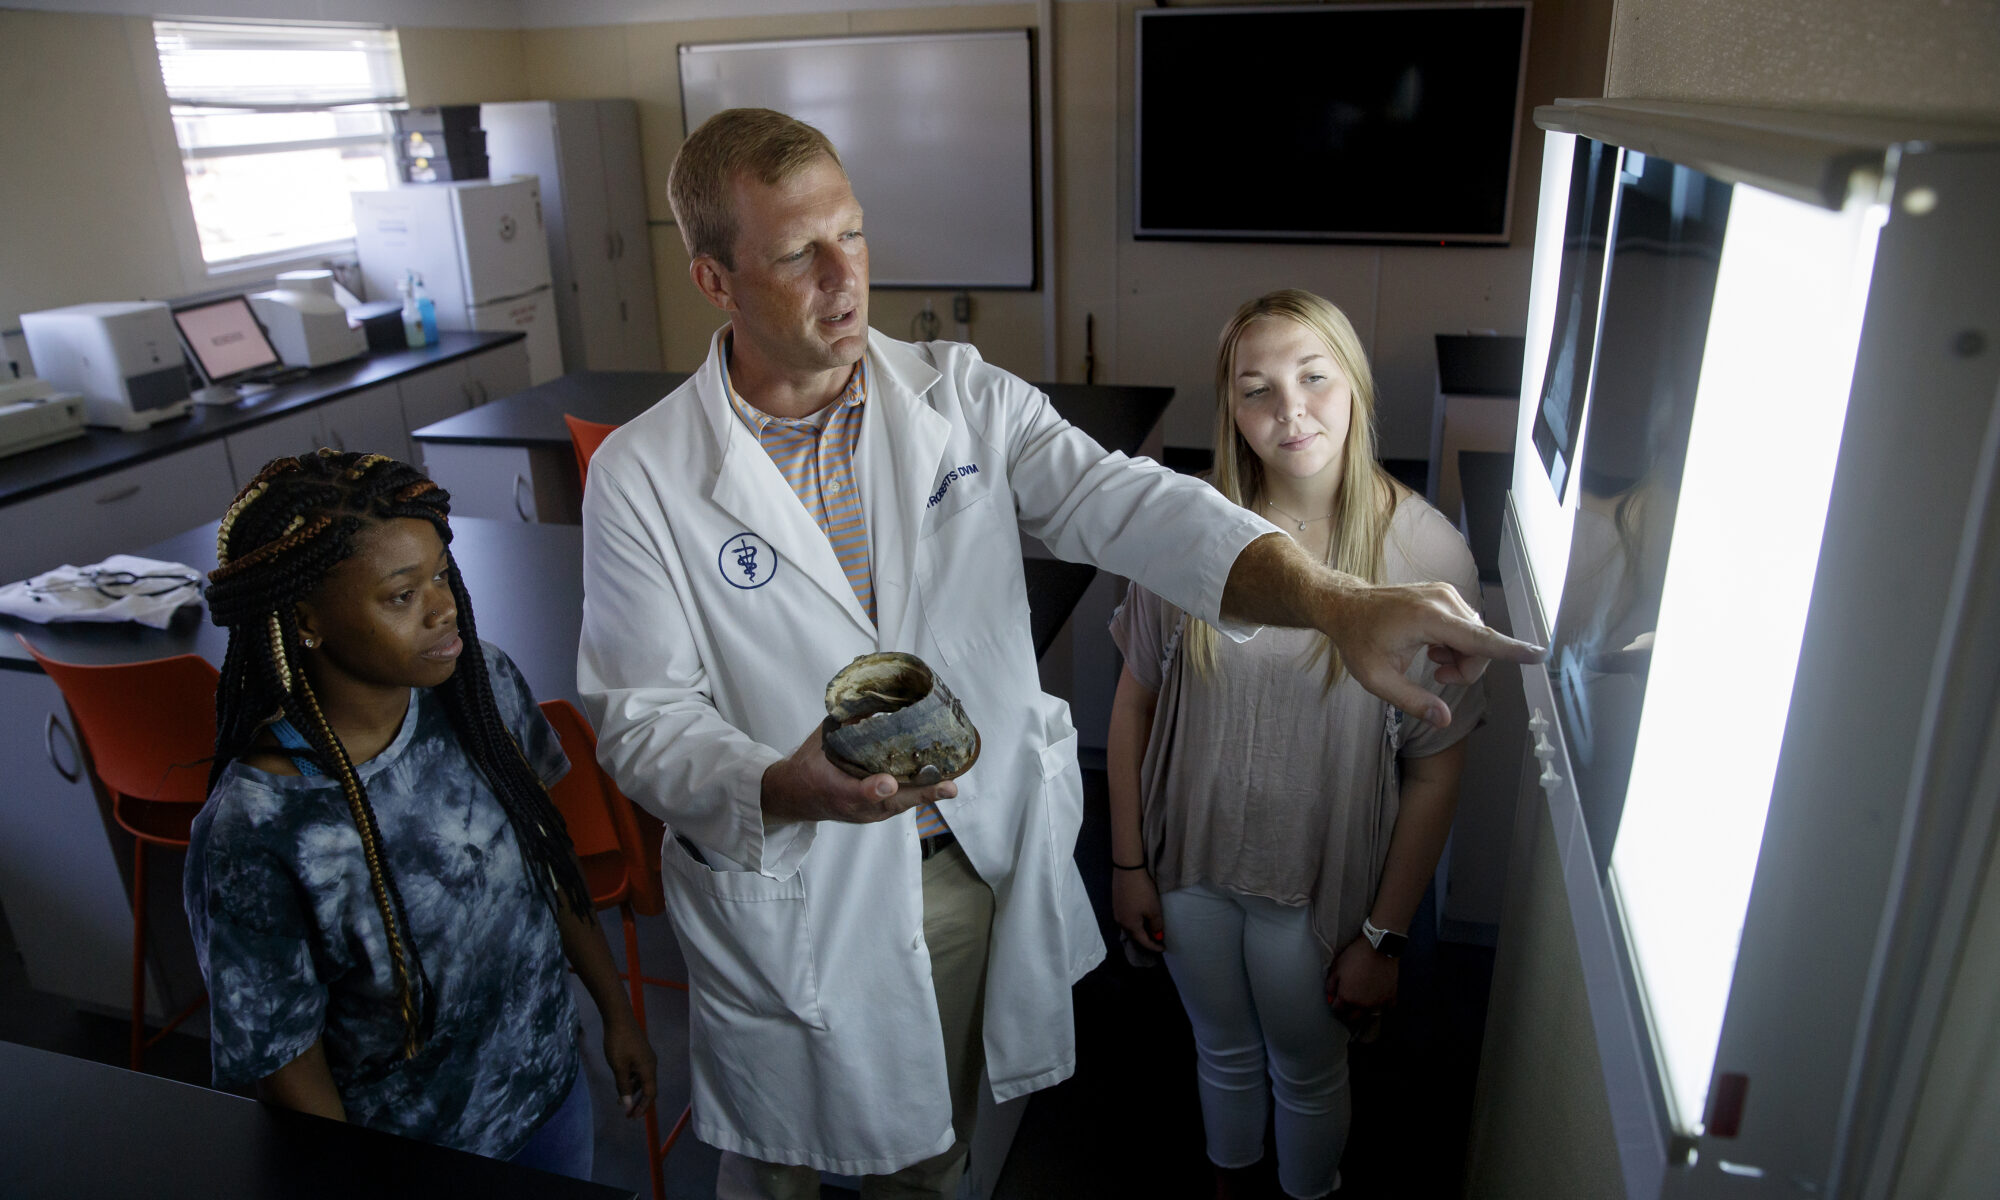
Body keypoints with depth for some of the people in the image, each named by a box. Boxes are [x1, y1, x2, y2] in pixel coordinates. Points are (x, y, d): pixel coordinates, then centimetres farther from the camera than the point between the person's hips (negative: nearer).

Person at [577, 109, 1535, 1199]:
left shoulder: (959, 396, -6)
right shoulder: (641, 476, -13)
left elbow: (1125, 505, -19)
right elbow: (644, 717, -12)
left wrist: (1334, 601, -35)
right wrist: (780, 788, -33)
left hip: (976, 864, 3)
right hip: (785, 896, -2)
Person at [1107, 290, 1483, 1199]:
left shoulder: (1427, 554, -19)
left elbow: (1435, 769, -13)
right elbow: (1137, 698, -4)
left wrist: (1385, 934, -9)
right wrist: (1128, 862, -1)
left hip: (1321, 885, -2)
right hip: (1190, 862, 2)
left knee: (1308, 1073, 24)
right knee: (1223, 1053, 27)